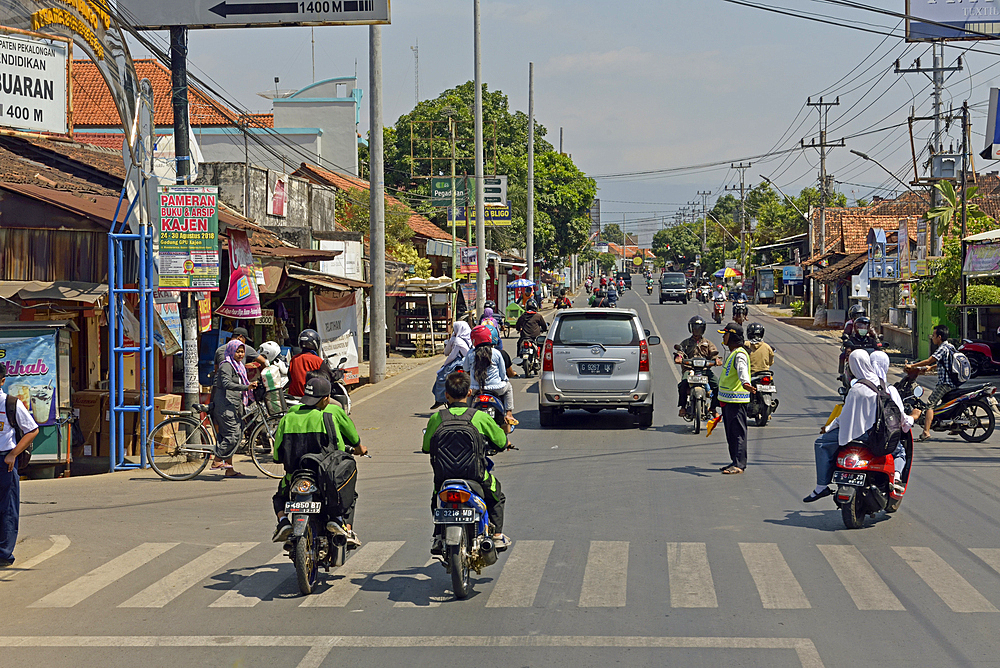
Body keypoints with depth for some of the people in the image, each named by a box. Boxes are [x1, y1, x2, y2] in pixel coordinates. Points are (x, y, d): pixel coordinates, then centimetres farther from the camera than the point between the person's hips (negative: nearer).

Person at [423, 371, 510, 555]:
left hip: (444, 475, 2)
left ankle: (438, 537, 23)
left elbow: (426, 447, 9)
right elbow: (501, 442, 4)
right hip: (476, 475, -1)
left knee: (437, 497, 34)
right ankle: (497, 535, 23)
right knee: (496, 493, 29)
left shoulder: (436, 418, -1)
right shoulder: (480, 417, -5)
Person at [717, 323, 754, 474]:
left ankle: (739, 464, -10)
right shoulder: (731, 353, 20)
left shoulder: (740, 354, -14)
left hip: (736, 400, -10)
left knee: (738, 433, -9)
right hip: (727, 400, 10)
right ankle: (735, 462, 20)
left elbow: (742, 370, -35)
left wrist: (745, 383, -56)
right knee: (731, 433, 14)